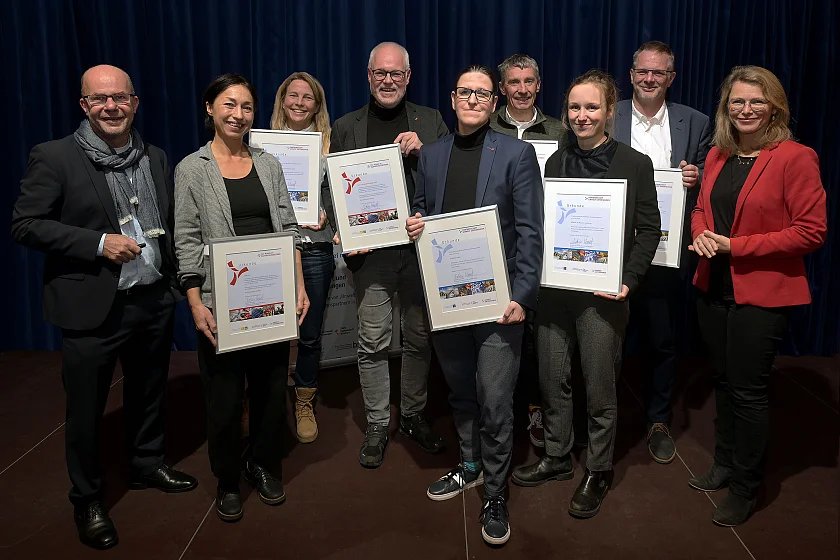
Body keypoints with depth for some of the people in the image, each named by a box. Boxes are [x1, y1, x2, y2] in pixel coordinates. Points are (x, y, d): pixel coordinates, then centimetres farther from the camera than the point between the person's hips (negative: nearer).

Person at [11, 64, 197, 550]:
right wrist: (98, 243, -20)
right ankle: (88, 499, 28)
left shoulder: (156, 158, 7)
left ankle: (148, 465, 43)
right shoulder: (55, 158, -9)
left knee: (150, 393, 20)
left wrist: (174, 281, 6)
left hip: (154, 301, 5)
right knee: (86, 410, 8)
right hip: (92, 308, -4)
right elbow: (26, 225, -11)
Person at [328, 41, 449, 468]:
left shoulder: (431, 122, 9)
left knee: (419, 337, 10)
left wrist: (421, 151, -12)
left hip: (421, 247, 1)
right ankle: (376, 426, 18)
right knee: (372, 342, 3)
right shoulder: (346, 127, 9)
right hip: (371, 253, -1)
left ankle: (413, 415, 28)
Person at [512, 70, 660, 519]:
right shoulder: (555, 162, 10)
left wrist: (629, 281, -14)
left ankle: (598, 471, 24)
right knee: (552, 379, 12)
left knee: (599, 386, 6)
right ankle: (556, 458, 32)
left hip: (602, 293, -4)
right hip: (554, 289, 4)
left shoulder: (634, 164, -2)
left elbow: (648, 229, -3)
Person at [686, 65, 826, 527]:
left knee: (747, 390, 3)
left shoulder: (795, 158, -12)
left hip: (763, 293, -6)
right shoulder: (718, 156, 8)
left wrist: (735, 245, -18)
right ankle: (724, 464, 36)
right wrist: (701, 235, -5)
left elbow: (812, 231, -15)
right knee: (723, 380, 18)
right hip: (713, 287, 6)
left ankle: (745, 488, 22)